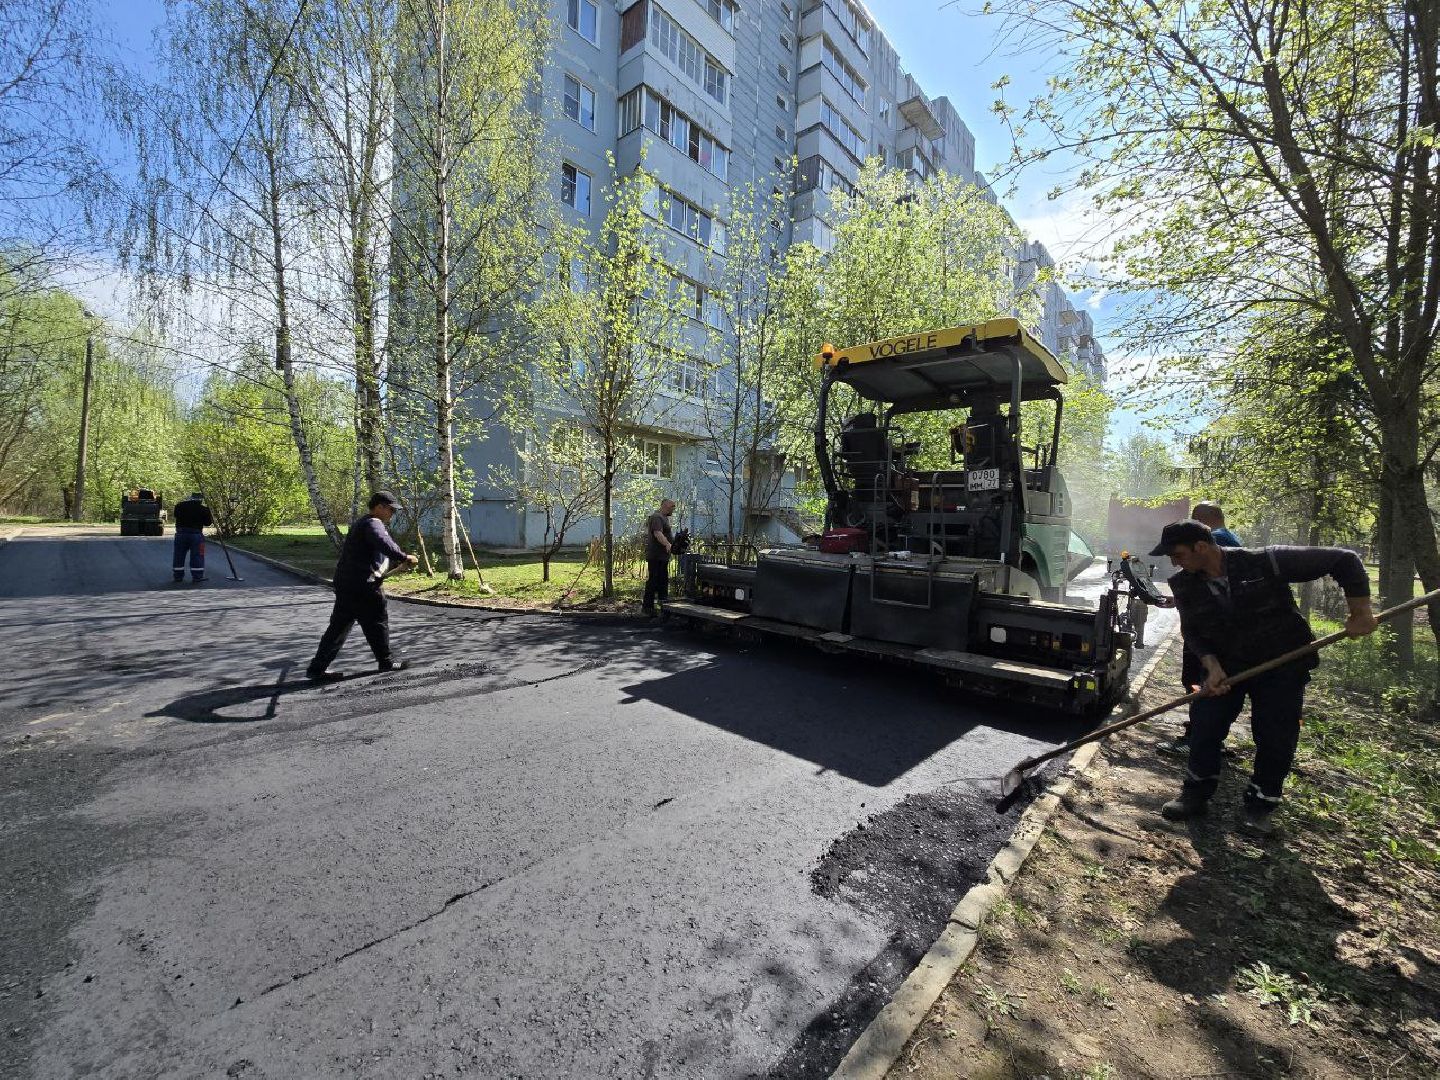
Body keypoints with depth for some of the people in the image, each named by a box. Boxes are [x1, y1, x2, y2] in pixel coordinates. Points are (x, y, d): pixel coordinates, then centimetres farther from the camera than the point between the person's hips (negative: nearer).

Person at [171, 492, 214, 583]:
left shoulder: (179, 506, 4)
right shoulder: (203, 509, -5)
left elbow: (175, 515, 18)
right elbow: (208, 523, 0)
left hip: (180, 534, 3)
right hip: (196, 534, -3)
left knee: (179, 555, 12)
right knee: (197, 556, 2)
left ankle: (178, 577, 18)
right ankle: (197, 577, 2)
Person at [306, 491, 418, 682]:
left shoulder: (363, 522, 20)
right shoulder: (372, 523, -14)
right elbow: (384, 544, -34)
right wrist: (404, 557, -37)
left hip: (345, 582, 10)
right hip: (361, 585, -10)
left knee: (340, 624, 12)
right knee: (377, 621, 3)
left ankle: (318, 668, 14)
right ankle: (386, 661, 16)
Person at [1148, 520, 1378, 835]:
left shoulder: (1266, 562, -24)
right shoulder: (1184, 586, -13)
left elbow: (1343, 560, -14)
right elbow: (1192, 631, -4)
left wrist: (1360, 613, -16)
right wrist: (1212, 666, -18)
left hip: (1282, 667, -2)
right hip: (1226, 667, 2)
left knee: (1276, 739, 0)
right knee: (1203, 726, -3)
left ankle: (1259, 806, 22)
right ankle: (1196, 794, 15)